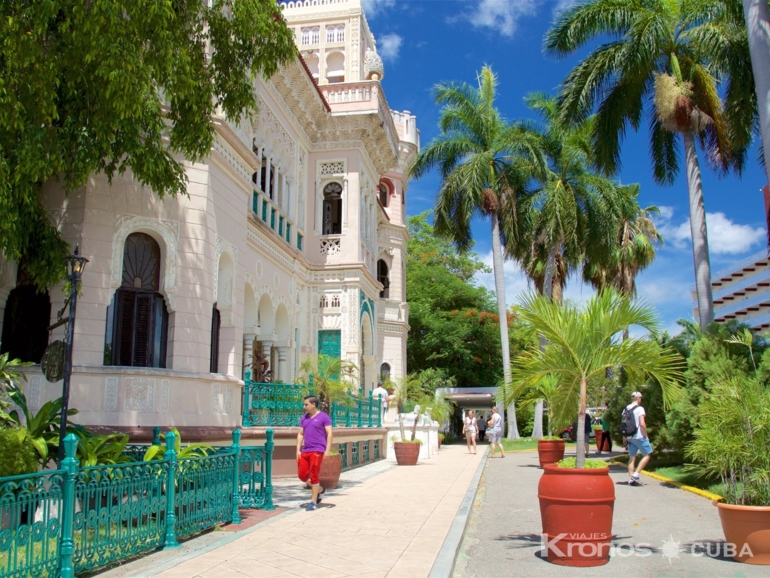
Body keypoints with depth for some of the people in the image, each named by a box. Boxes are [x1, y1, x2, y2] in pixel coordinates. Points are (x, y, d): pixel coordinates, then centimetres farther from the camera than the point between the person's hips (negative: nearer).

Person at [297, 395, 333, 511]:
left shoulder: (323, 417, -4)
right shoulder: (304, 418, 13)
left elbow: (329, 434, -6)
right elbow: (300, 434, 15)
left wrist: (327, 450, -13)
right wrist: (298, 450, 6)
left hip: (317, 451, -6)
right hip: (305, 451, 6)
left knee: (314, 476, -4)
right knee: (302, 475, 4)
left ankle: (314, 502, 7)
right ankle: (319, 489, 26)